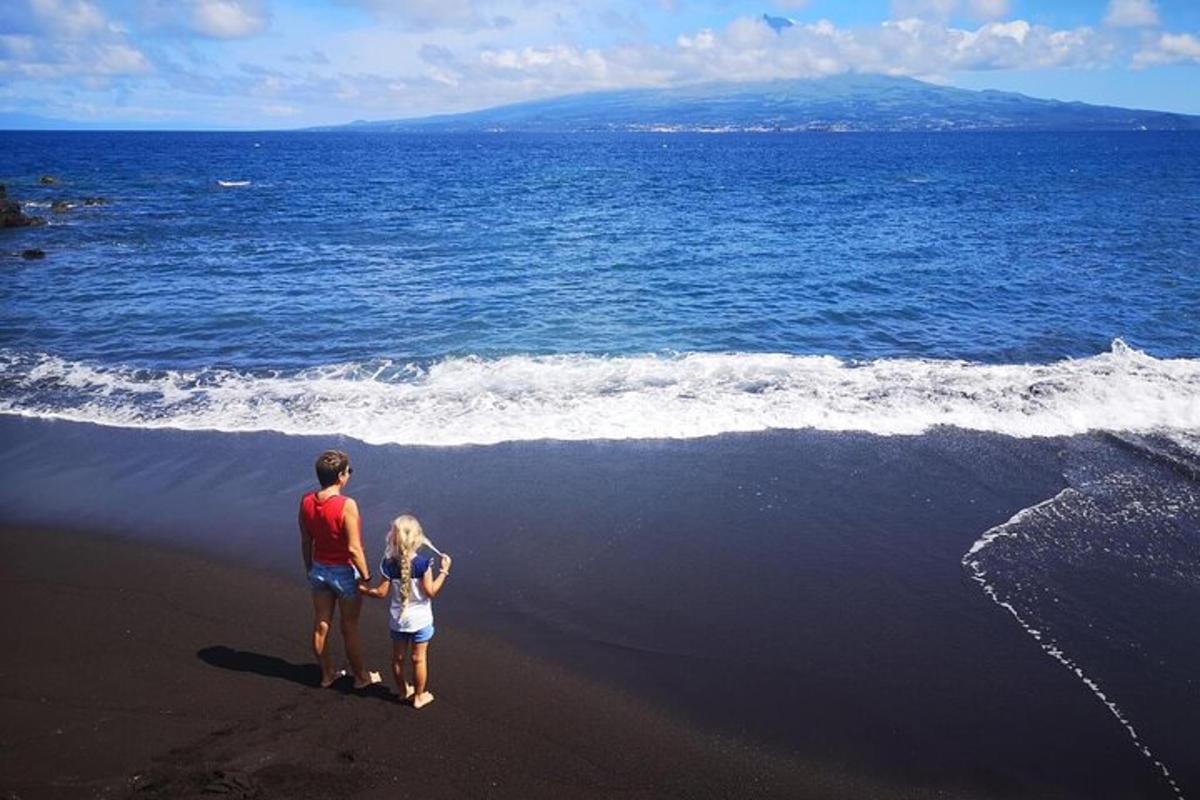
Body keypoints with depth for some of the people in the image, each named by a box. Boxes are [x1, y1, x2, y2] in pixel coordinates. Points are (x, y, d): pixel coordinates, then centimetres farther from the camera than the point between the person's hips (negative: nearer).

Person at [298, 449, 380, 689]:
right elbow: (354, 548, -24)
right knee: (350, 629, 11)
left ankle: (327, 674, 35)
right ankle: (361, 677, 28)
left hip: (319, 569, 5)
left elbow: (305, 542, 3)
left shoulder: (306, 502, -8)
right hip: (345, 572, -5)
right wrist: (366, 576, -11)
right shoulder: (347, 506, -27)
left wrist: (310, 570, 16)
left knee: (320, 626, 18)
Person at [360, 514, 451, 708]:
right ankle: (419, 696, 24)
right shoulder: (423, 563, -20)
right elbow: (430, 592, -17)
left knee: (398, 658, 20)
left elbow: (381, 592, -9)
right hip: (420, 620, -3)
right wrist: (444, 571, -9)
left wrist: (364, 590, 10)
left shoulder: (388, 564, -13)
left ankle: (403, 690, 38)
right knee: (419, 659, 11)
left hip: (397, 620, 3)